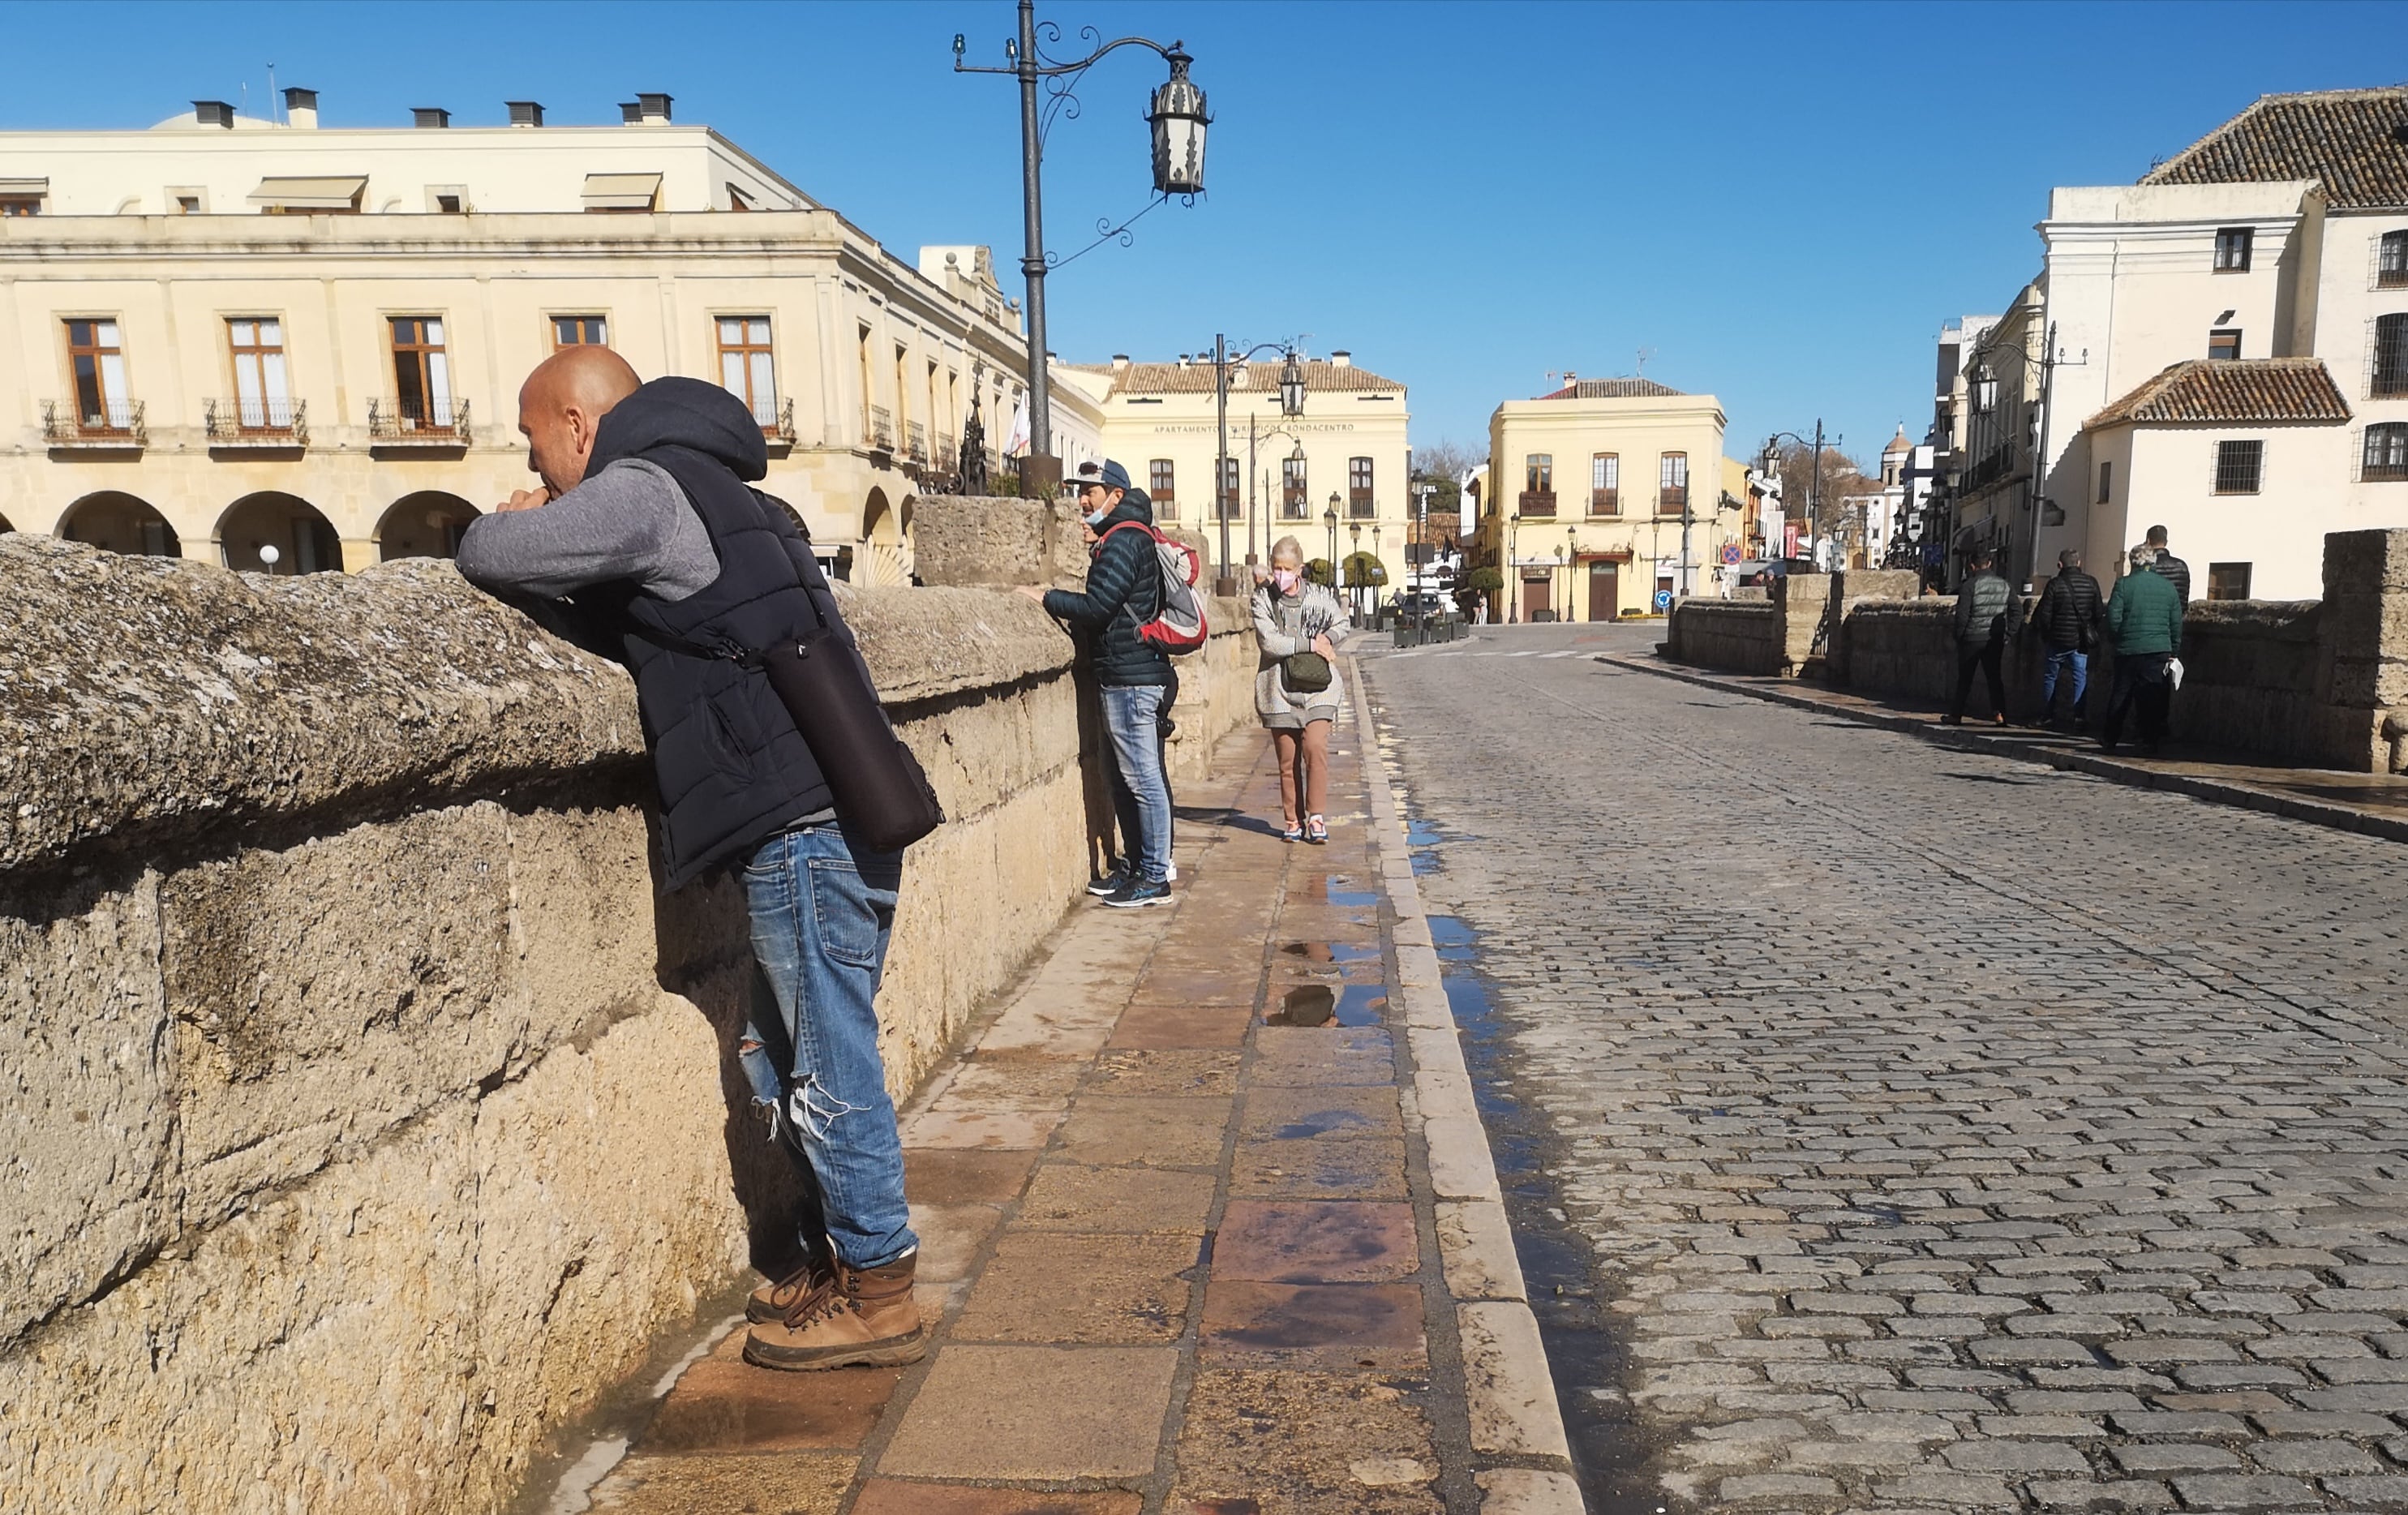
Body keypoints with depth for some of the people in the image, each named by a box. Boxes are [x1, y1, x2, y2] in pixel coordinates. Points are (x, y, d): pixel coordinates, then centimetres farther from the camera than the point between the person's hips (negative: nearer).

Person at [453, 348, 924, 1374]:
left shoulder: (642, 489, -7)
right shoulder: (703, 489, 23)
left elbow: (487, 554, -12)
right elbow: (641, 614, 29)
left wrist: (514, 522, 11)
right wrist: (549, 526, 15)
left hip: (804, 824, -10)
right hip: (818, 819, 10)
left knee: (830, 1065, -1)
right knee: (780, 1057, 18)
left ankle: (878, 1292, 11)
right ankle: (836, 1258, 28)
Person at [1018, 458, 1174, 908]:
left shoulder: (1123, 542, -13)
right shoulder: (1123, 538, 19)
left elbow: (1098, 606, -21)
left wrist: (1046, 598, -9)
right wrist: (1057, 602, 11)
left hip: (1131, 679, -11)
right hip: (1125, 674, 11)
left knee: (1143, 779, -6)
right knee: (1124, 779, 15)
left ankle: (1156, 878, -2)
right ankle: (1135, 865, 23)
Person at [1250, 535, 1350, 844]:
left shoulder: (1318, 596, 3)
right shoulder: (1263, 598, -1)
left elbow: (1341, 623, 19)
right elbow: (1269, 642, -11)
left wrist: (1327, 637, -3)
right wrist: (1310, 644, -12)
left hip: (1317, 685, 0)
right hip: (1279, 687, 0)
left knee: (1315, 747, -13)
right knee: (1288, 757, 2)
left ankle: (1316, 817, -5)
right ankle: (1293, 820, 13)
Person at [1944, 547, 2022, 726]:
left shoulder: (1970, 585, -12)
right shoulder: (2005, 585, 2)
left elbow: (1962, 615, -14)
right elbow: (2018, 612, 1)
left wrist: (1959, 636, -1)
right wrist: (2008, 635, 6)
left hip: (1972, 638, -3)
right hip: (1995, 640, 3)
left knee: (1964, 678, 7)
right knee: (1994, 675, 11)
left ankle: (1956, 715, 12)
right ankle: (1999, 711, -2)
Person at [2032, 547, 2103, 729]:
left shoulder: (2055, 584, -11)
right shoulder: (2091, 583, -2)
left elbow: (2044, 615, -10)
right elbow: (2098, 613, 3)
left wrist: (2046, 634, 7)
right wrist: (2091, 631, 18)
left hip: (2058, 639, -2)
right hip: (2082, 640, 2)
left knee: (2050, 676, 11)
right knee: (2081, 677, 6)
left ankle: (2047, 715, 14)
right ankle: (2078, 715, -2)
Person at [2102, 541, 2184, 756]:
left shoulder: (2124, 584, -4)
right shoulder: (2169, 586, 5)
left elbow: (2113, 618, -8)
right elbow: (2177, 623, 8)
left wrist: (2117, 639, 10)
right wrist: (2174, 652, 15)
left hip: (2128, 649, -1)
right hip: (2159, 650, 1)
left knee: (2121, 694, 11)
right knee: (2153, 698, 2)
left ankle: (2109, 738, 19)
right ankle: (2150, 743, 0)